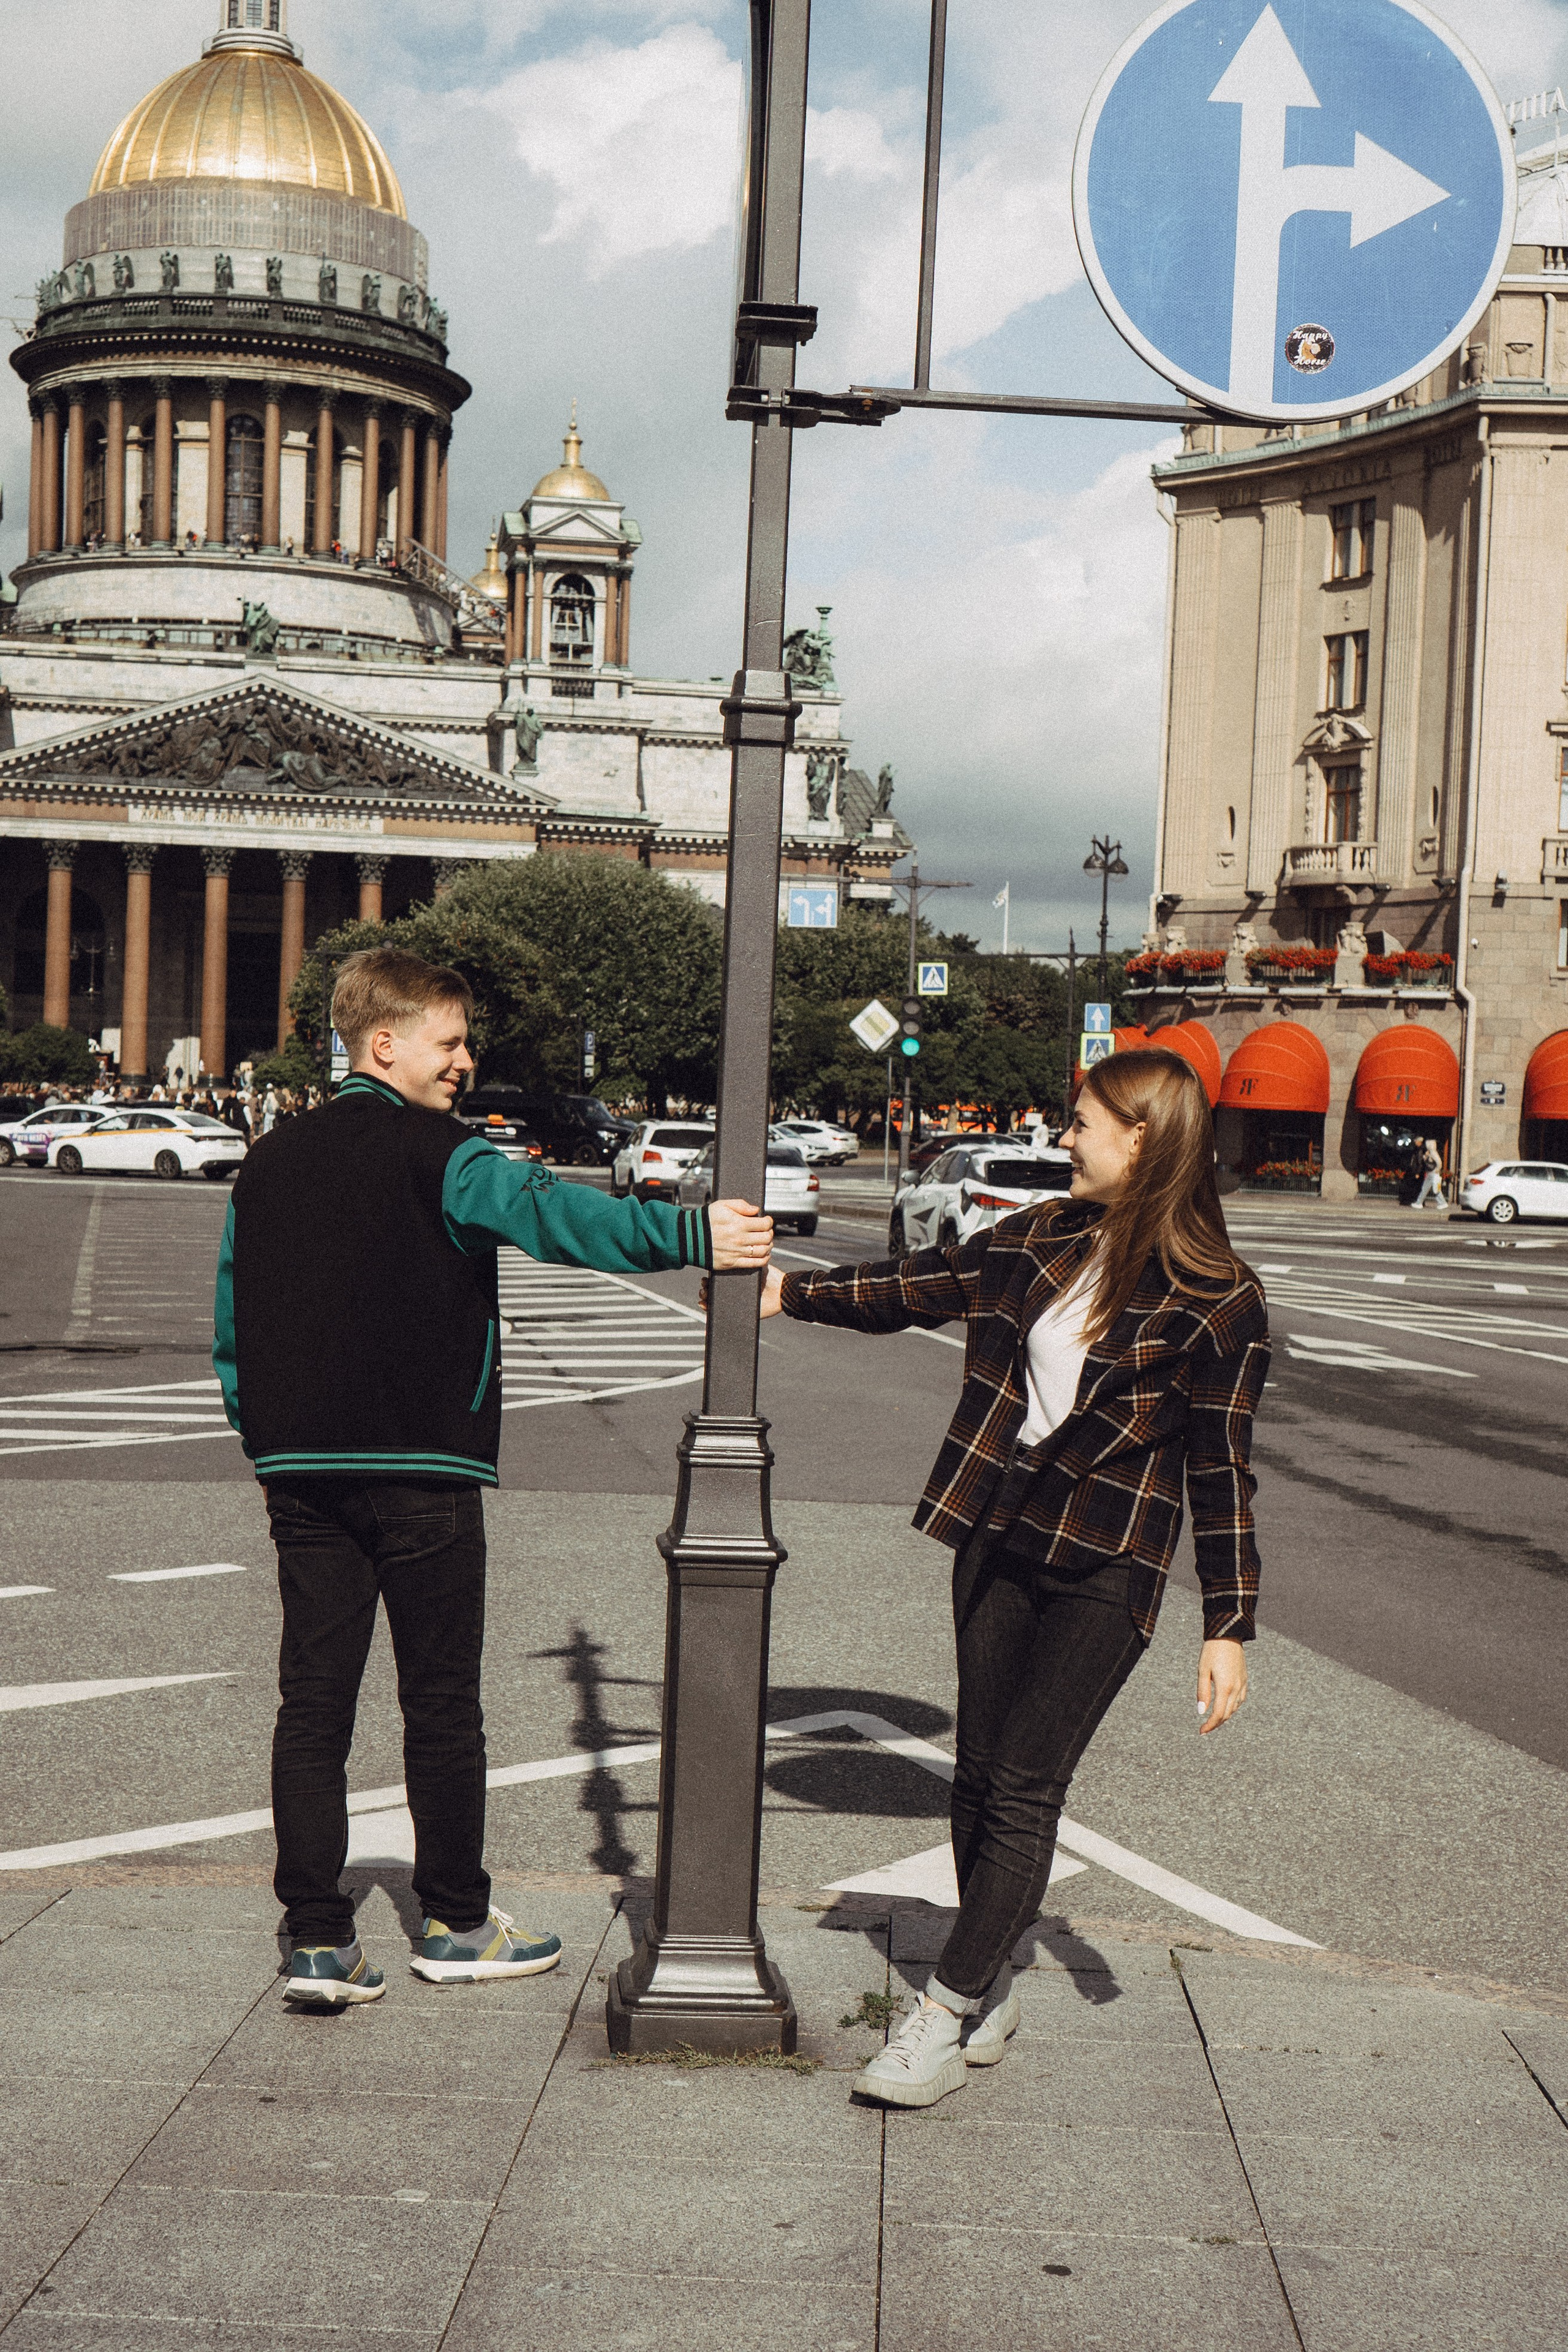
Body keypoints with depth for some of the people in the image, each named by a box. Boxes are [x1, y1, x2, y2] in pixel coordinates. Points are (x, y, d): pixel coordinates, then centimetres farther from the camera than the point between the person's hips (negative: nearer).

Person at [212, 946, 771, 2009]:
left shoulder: (268, 1164, 11)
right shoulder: (437, 1156, -9)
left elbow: (232, 1327, 15)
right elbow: (555, 1214, -26)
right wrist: (691, 1234, -30)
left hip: (303, 1472, 5)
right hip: (423, 1472, -5)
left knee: (314, 1702, 6)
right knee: (441, 1704, 7)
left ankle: (318, 1940, 5)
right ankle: (457, 1924, 19)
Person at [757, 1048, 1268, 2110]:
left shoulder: (1216, 1300, -10)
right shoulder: (1045, 1240, 5)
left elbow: (1220, 1470, -7)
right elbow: (920, 1287, 19)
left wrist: (1228, 1626, -8)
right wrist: (791, 1292, 19)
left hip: (1104, 1571, -6)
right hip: (998, 1540, 6)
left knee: (1023, 1791, -7)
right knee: (979, 1776, 10)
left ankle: (947, 2020, 0)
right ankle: (992, 1995, 25)